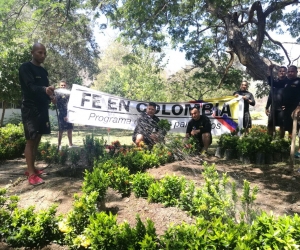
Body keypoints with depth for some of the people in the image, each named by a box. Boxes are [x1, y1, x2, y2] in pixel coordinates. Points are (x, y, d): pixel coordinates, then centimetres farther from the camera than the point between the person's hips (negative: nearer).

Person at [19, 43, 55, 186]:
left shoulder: (43, 71, 17)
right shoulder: (25, 68, -6)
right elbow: (30, 86, -20)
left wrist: (50, 95, -2)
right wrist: (45, 89, -40)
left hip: (42, 108, 8)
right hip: (30, 108, -8)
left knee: (37, 139, 9)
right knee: (31, 140, -8)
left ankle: (31, 168, 19)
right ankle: (31, 174, -5)